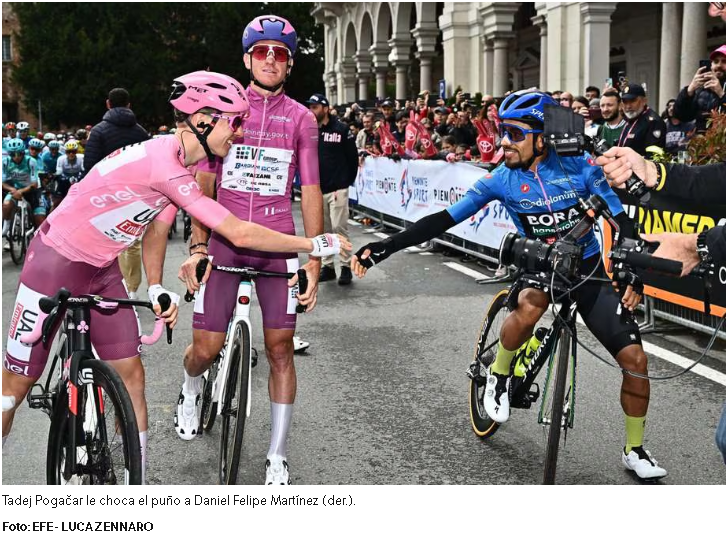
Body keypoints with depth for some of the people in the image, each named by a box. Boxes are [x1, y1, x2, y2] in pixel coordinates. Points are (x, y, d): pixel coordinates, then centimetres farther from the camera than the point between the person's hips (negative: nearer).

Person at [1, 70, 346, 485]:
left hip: (102, 269, 8)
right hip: (56, 261, -8)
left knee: (131, 373, 2)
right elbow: (239, 233, -32)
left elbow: (157, 230, 6)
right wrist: (316, 244, -26)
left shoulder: (181, 167, -1)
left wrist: (157, 288, -9)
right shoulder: (163, 164, -31)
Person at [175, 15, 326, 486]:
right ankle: (191, 391, 37)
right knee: (207, 347, -1)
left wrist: (314, 261, -5)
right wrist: (197, 246, -6)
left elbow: (311, 192, 2)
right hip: (225, 240, 0)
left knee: (280, 348, 0)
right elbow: (204, 182, 3)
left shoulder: (301, 119, 4)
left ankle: (278, 458, 13)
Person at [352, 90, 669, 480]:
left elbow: (622, 221, -11)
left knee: (634, 357, -9)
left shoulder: (579, 166, -14)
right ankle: (499, 375, -7)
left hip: (588, 269, 1)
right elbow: (443, 221, -13)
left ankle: (634, 451, 14)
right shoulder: (501, 180, -11)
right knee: (529, 306, -38)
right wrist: (382, 248, -20)